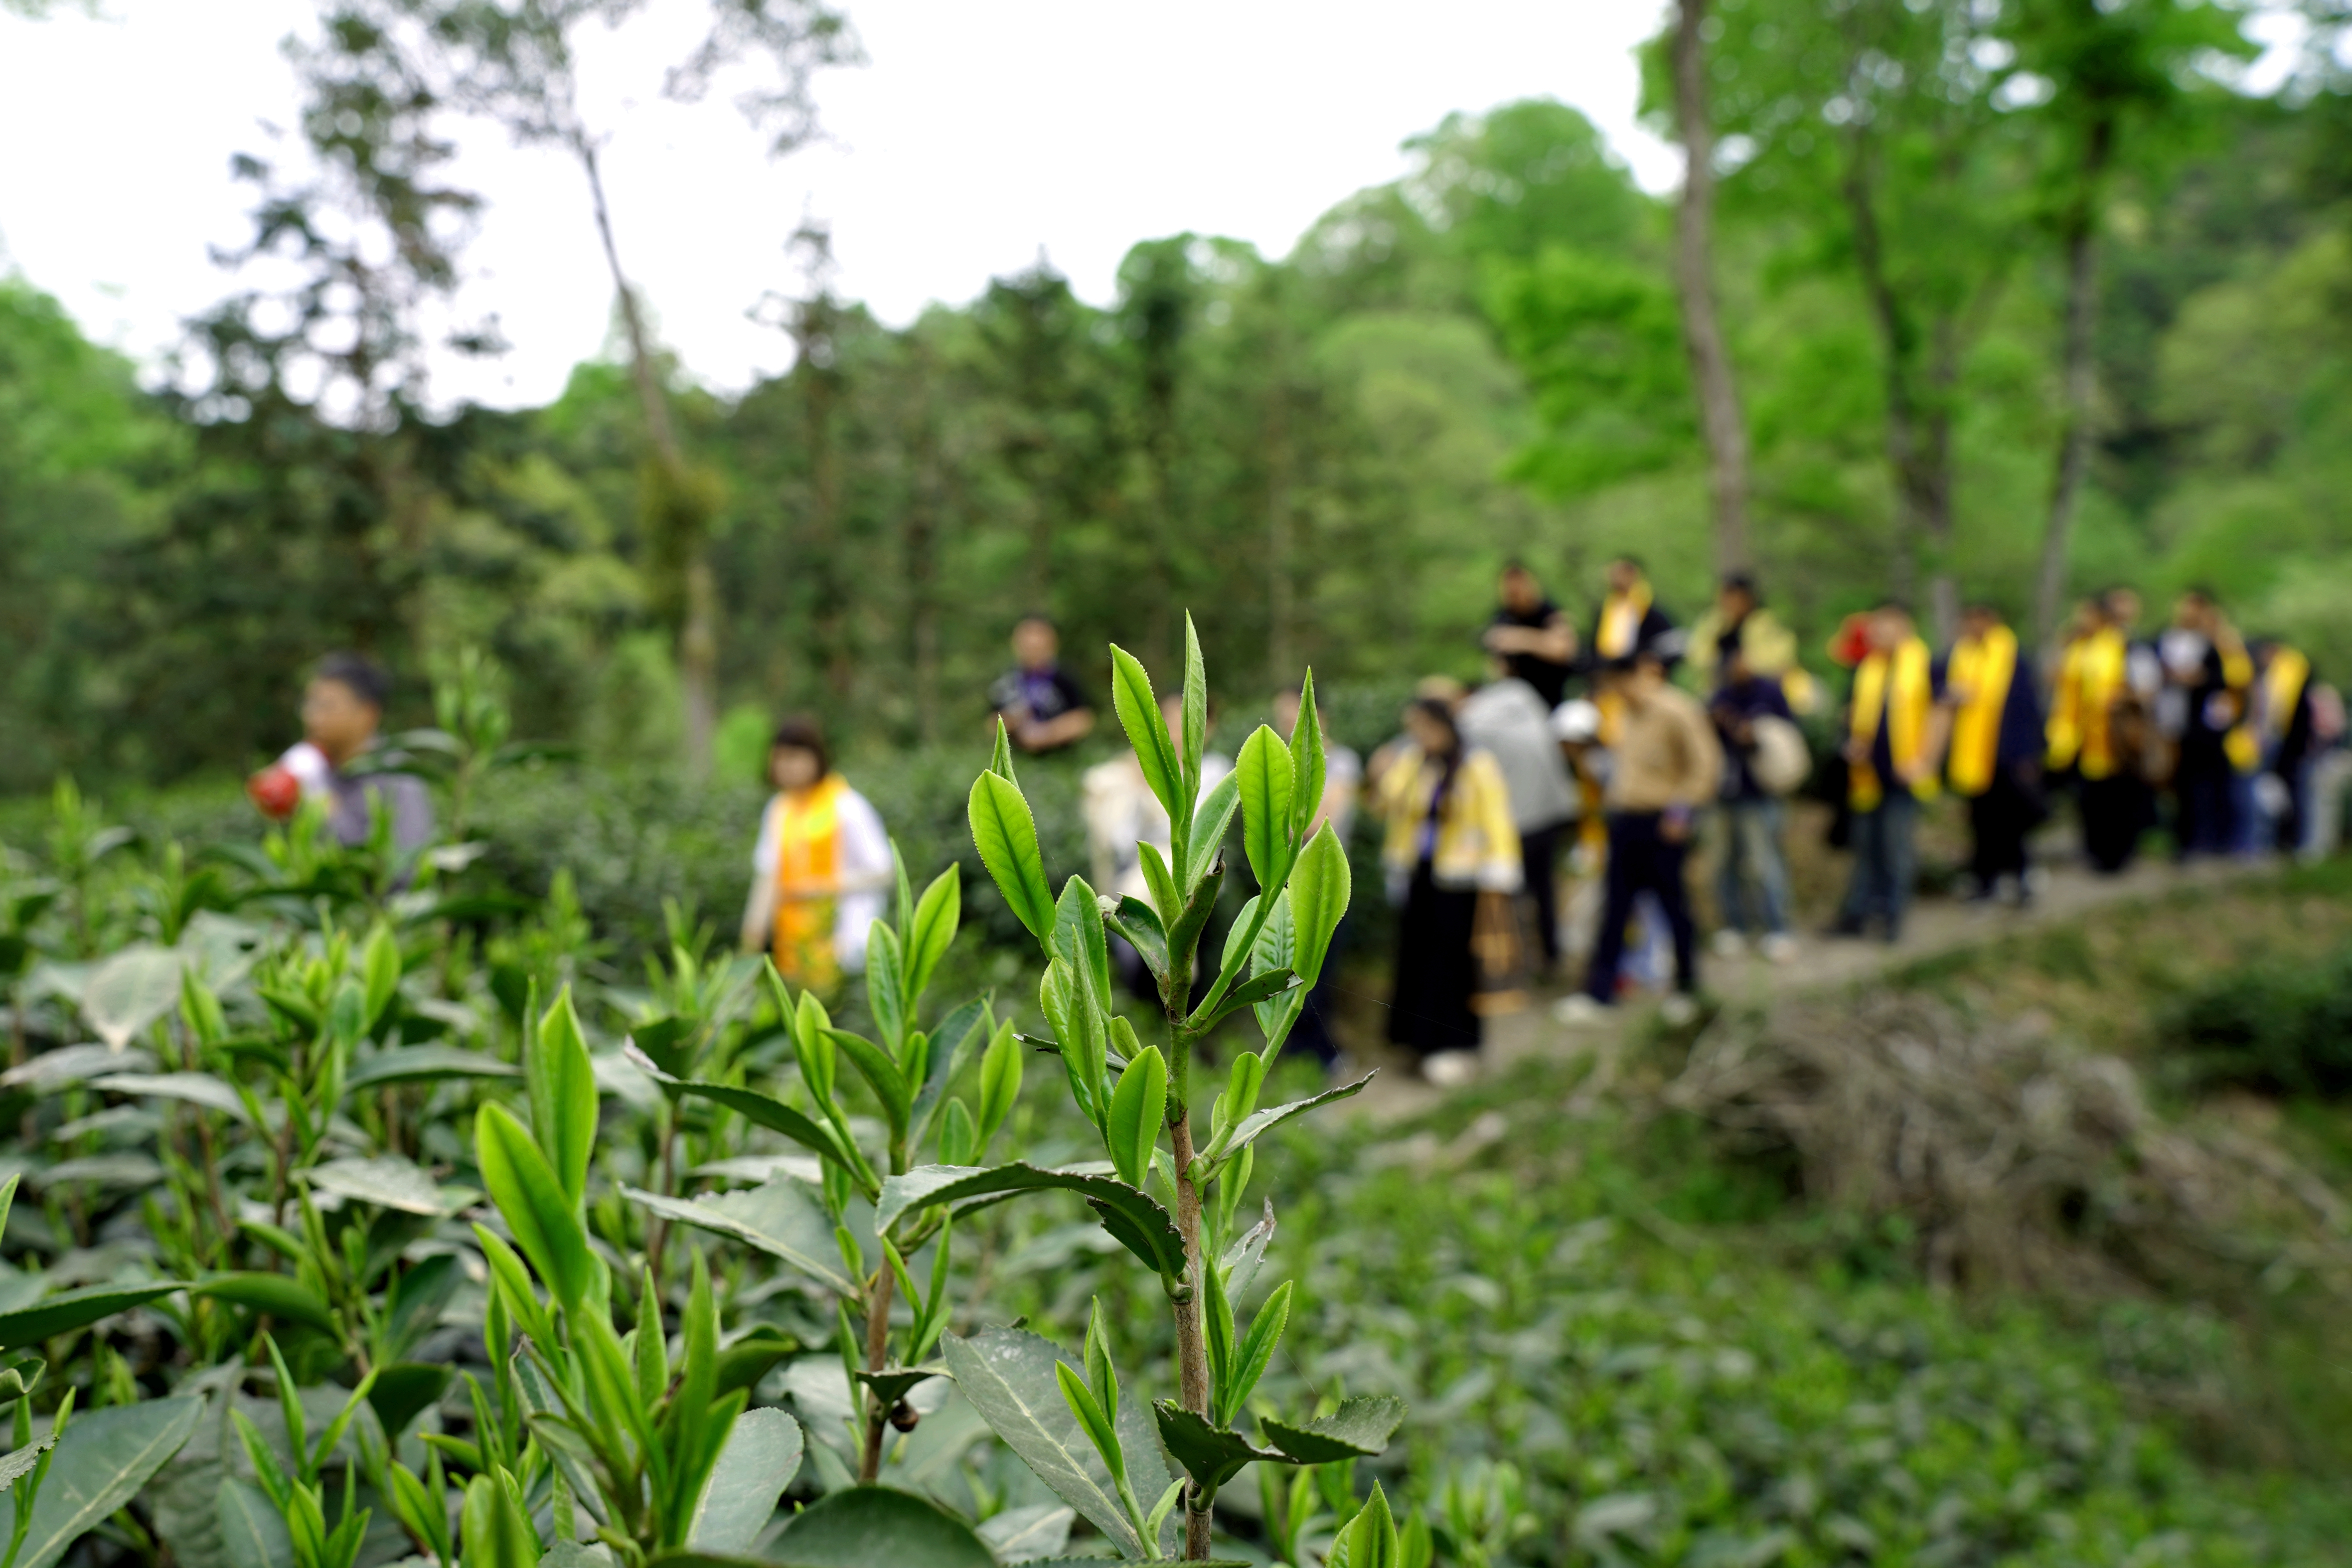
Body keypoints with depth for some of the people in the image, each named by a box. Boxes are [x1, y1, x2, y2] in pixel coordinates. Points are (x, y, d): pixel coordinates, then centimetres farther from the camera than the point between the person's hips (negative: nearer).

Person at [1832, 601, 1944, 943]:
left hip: (1902, 774, -4)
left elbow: (1939, 712, -5)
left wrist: (1923, 759, -10)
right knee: (1865, 844, 9)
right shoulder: (1865, 667, 7)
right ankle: (1857, 913, 15)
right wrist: (1854, 742, -1)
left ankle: (1893, 914, 11)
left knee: (1896, 847, -2)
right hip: (1868, 774, 4)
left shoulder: (1923, 664, -6)